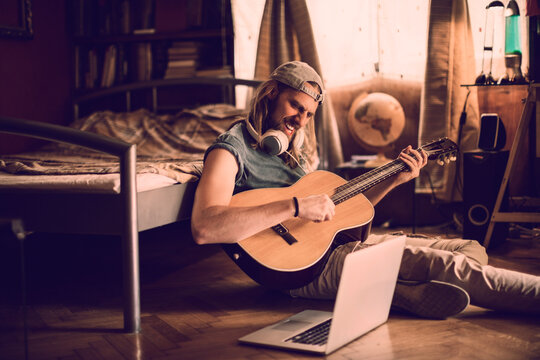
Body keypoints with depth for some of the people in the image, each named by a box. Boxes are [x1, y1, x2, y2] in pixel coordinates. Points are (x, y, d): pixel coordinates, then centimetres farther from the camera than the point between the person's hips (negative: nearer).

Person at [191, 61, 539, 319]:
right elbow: (204, 228, -26)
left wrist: (393, 181, 10)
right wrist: (296, 207, -28)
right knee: (449, 266, -18)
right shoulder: (232, 149, -7)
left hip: (340, 241, 9)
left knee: (471, 249, 1)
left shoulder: (295, 151, 19)